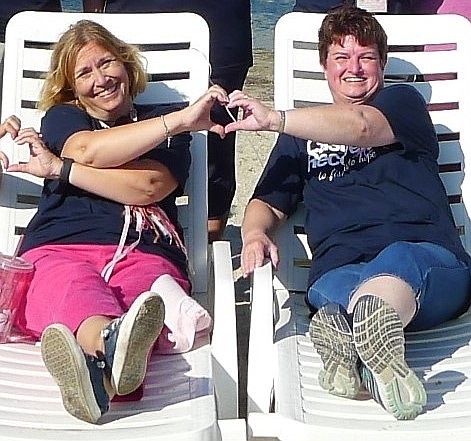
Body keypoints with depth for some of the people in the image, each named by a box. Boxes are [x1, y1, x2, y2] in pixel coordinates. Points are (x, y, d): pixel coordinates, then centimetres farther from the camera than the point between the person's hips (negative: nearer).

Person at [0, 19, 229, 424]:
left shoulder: (166, 123, 25)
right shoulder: (61, 117, 28)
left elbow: (149, 187, 2)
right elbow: (88, 150, 0)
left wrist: (59, 168, 3)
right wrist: (180, 120, -5)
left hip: (142, 253, 0)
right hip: (59, 249, 0)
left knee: (148, 284, -38)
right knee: (74, 289, -39)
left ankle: (100, 363, -74)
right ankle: (113, 343, -75)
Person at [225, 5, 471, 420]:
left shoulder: (404, 101, 21)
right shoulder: (303, 133, 32)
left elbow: (360, 126, -3)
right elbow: (269, 202, 25)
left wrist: (272, 118, -11)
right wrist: (255, 233, 0)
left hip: (430, 259, -2)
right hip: (341, 269, 2)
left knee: (398, 261, -41)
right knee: (327, 288, -38)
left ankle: (344, 326, -68)